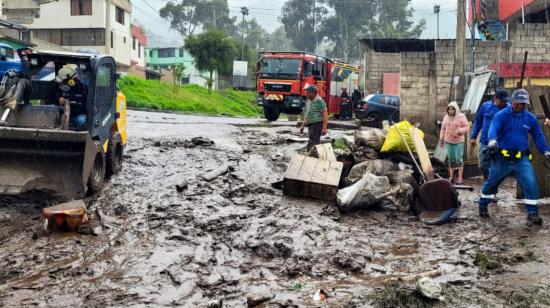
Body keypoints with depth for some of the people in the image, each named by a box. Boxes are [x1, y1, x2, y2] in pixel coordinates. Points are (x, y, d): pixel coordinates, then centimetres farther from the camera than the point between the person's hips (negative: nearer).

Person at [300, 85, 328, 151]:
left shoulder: (319, 101, -10)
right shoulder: (309, 101, 16)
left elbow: (325, 114, -15)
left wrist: (324, 128, -20)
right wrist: (303, 125, 21)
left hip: (317, 124, -9)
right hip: (310, 125, 9)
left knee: (312, 146, -14)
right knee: (316, 143, 13)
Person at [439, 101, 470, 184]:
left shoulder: (461, 117, -6)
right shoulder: (446, 117, 8)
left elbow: (467, 127, -6)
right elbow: (443, 128, 15)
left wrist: (460, 131, -22)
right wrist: (441, 139, 14)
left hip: (458, 141, -4)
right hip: (448, 141, 4)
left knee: (459, 159, -7)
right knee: (451, 160, 8)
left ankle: (460, 178, -2)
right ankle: (451, 177, 16)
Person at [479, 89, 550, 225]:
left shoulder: (530, 118, 5)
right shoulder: (501, 115, -7)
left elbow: (538, 136, 14)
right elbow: (493, 129, -23)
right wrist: (492, 140, -44)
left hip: (521, 159, 2)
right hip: (502, 158, -2)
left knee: (530, 183, -15)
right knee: (491, 183, 13)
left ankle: (532, 213, -5)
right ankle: (483, 206, 35)